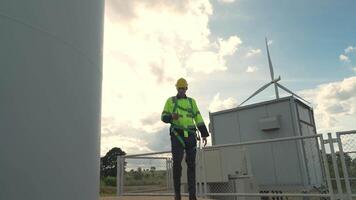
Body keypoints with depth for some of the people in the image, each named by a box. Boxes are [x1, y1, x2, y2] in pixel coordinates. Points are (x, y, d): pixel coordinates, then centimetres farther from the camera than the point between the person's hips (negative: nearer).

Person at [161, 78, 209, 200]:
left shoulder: (192, 101, 16)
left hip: (190, 135, 2)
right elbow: (164, 117, 6)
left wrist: (204, 134, 0)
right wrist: (171, 117, -19)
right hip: (177, 135, -2)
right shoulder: (170, 101, 10)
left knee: (191, 163, -2)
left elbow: (198, 118, 9)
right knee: (177, 163, -12)